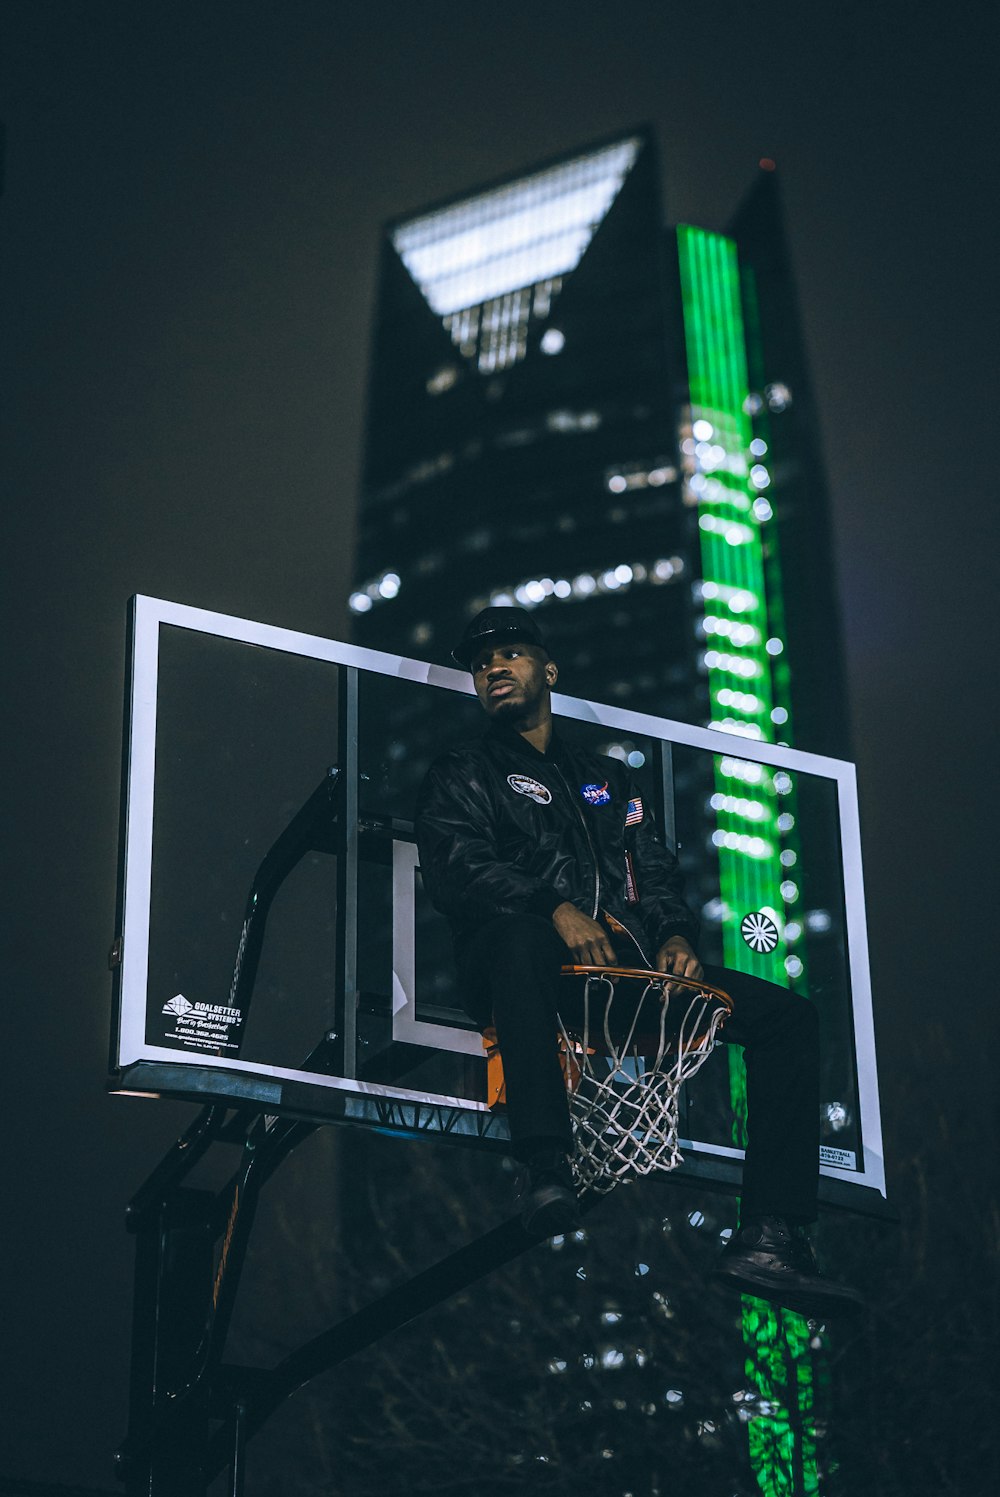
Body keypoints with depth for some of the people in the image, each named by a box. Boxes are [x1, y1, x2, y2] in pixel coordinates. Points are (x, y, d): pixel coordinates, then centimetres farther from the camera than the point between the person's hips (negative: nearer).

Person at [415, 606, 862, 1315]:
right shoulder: (463, 775, 16)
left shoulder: (608, 777, 31)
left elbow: (656, 874, 22)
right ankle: (546, 1169, -44)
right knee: (522, 936, -42)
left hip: (629, 965, 5)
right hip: (539, 966, -5)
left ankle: (769, 1239, -22)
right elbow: (456, 870, -3)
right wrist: (556, 907, -20)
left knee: (790, 1016, -11)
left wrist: (675, 936, -2)